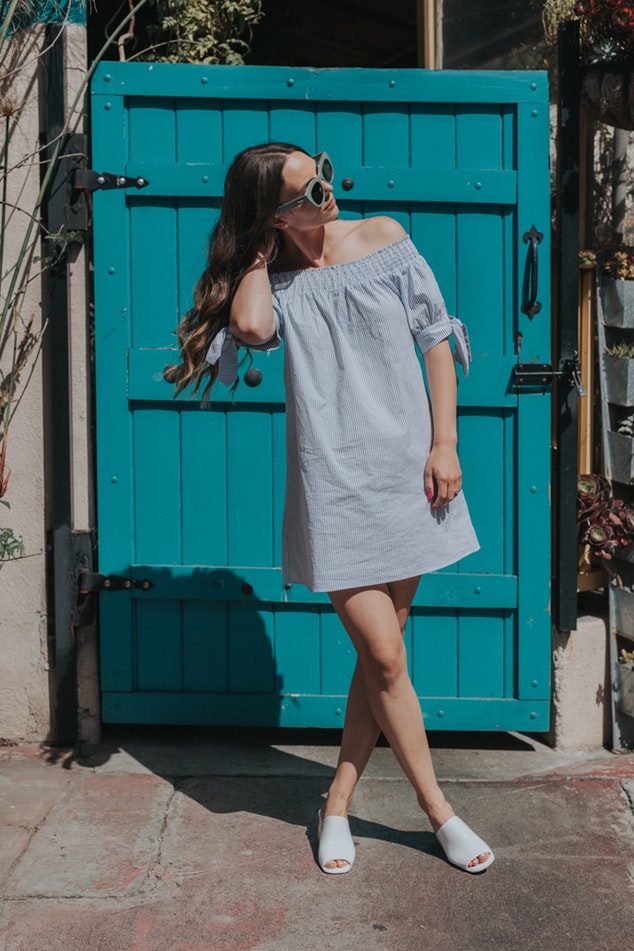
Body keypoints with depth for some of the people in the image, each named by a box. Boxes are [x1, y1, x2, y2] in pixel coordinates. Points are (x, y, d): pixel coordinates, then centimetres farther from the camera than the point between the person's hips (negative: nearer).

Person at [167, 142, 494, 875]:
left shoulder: (382, 238, 3)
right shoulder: (276, 283, -2)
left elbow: (436, 339, 6)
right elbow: (251, 327, -26)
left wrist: (445, 443, -1)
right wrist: (260, 254, -8)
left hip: (408, 471, 3)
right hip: (334, 485, -2)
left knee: (380, 654, 8)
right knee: (385, 656, -4)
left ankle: (337, 804, 25)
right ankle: (438, 811, 15)